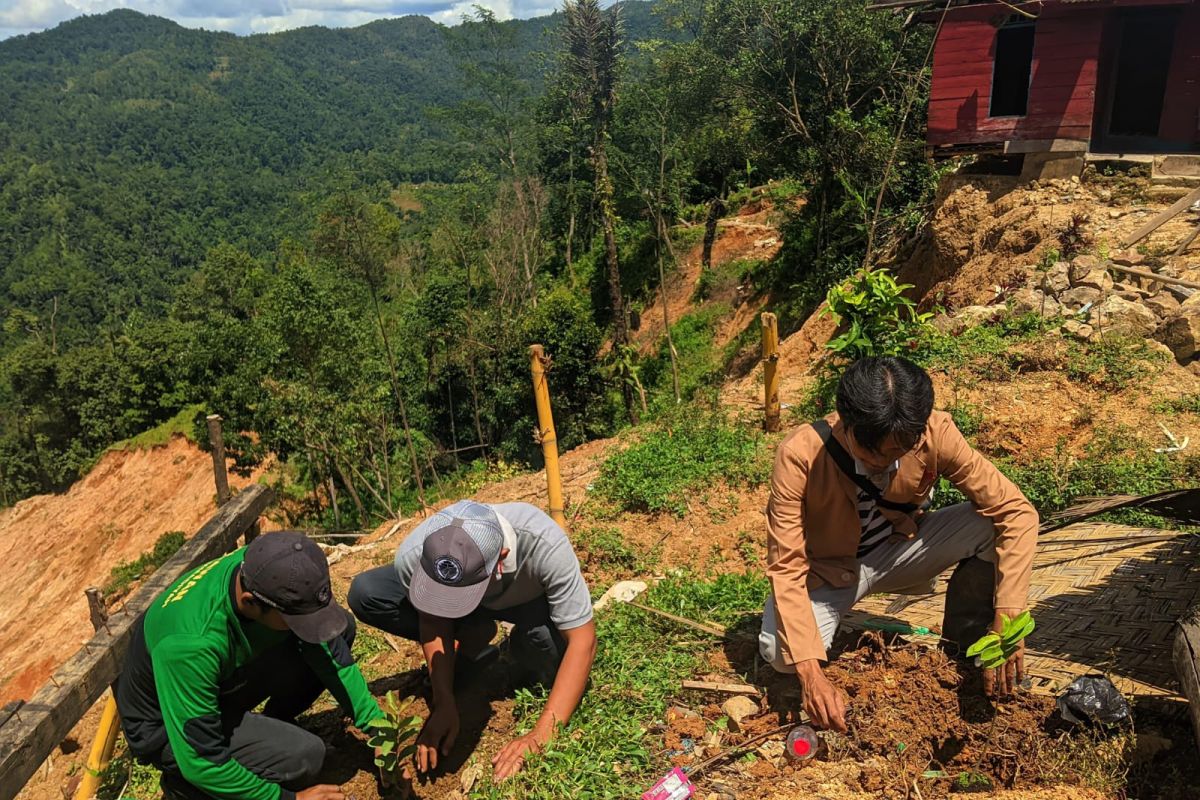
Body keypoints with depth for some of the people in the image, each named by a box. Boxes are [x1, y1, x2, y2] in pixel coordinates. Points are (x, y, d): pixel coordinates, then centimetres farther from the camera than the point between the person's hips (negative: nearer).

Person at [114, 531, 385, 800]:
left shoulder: (265, 568, -22)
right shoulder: (190, 644, -39)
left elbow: (329, 647, -9)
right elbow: (200, 761, -30)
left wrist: (375, 723, -11)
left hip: (224, 680, 6)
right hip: (168, 726, -6)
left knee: (342, 628, -7)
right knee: (304, 755, -26)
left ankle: (273, 726, 11)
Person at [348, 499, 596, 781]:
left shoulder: (545, 545, -43)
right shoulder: (413, 555, -34)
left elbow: (582, 639, -37)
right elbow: (433, 622, -16)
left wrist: (542, 735, -41)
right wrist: (443, 704, -25)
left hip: (531, 599, -2)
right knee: (364, 594, -18)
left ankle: (541, 673, -1)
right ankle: (473, 640, -2)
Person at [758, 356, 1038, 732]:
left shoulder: (935, 432, -25)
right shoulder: (799, 456, -31)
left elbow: (1017, 511, -21)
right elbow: (787, 567, -28)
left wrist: (1006, 626, -30)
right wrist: (811, 674, -37)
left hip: (901, 550, 3)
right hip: (830, 570, -2)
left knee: (994, 521, -23)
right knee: (779, 652, -31)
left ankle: (962, 648, 0)